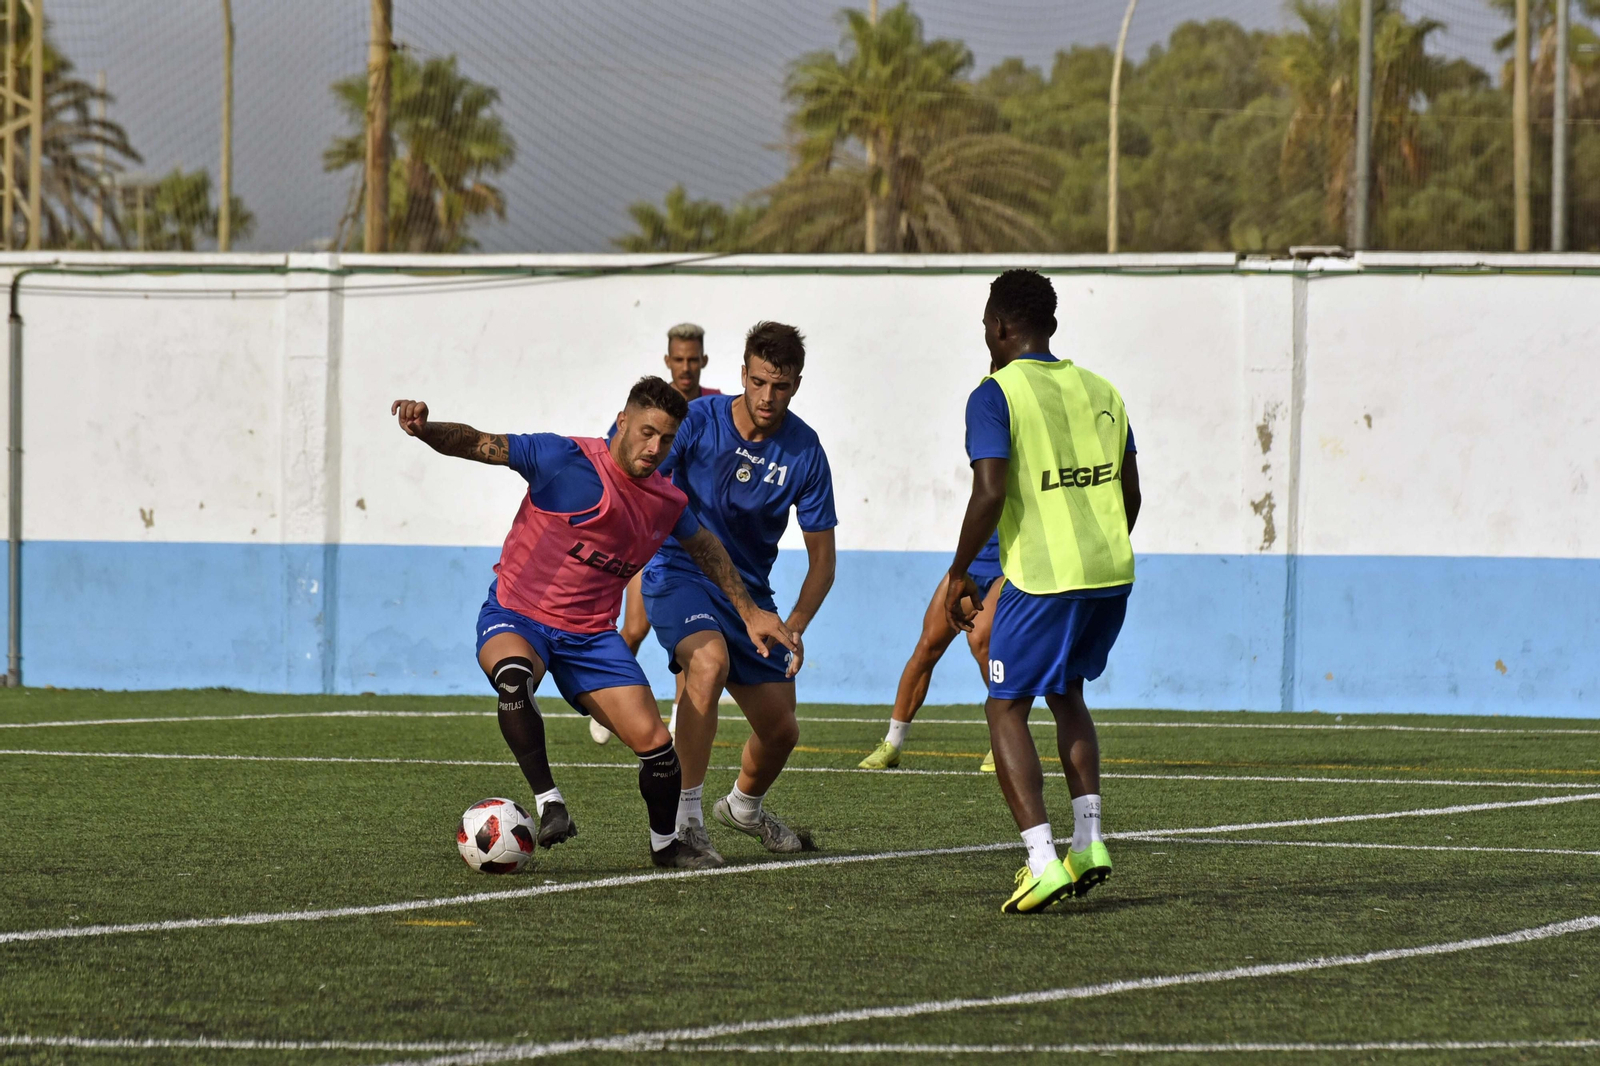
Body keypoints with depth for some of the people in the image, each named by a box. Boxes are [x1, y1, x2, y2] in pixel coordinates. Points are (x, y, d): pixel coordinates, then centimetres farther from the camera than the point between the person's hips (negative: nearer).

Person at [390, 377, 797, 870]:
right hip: (515, 617, -4)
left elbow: (706, 550, 24)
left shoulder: (667, 503, 4)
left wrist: (749, 612, 26)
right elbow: (478, 445, -19)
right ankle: (548, 801, -30)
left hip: (590, 635, 4)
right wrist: (424, 428, -38)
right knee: (514, 676, -40)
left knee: (653, 741, -6)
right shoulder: (565, 459, -14)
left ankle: (666, 843, 21)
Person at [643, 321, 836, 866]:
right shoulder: (699, 420, -15)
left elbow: (822, 557, -3)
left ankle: (744, 805, 42)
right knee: (710, 661, -35)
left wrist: (794, 627, -18)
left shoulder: (804, 452, -8)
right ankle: (684, 816, -28)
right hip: (679, 572, -4)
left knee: (781, 729, 7)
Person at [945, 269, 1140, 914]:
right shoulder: (1100, 391, 12)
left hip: (1042, 577, -6)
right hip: (1112, 571, 6)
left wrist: (959, 574, -5)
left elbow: (990, 494, -16)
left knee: (1007, 709, 4)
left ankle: (1043, 860, -9)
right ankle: (1089, 840, 13)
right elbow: (1130, 493, 15)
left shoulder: (995, 394, -7)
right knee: (1065, 696, 25)